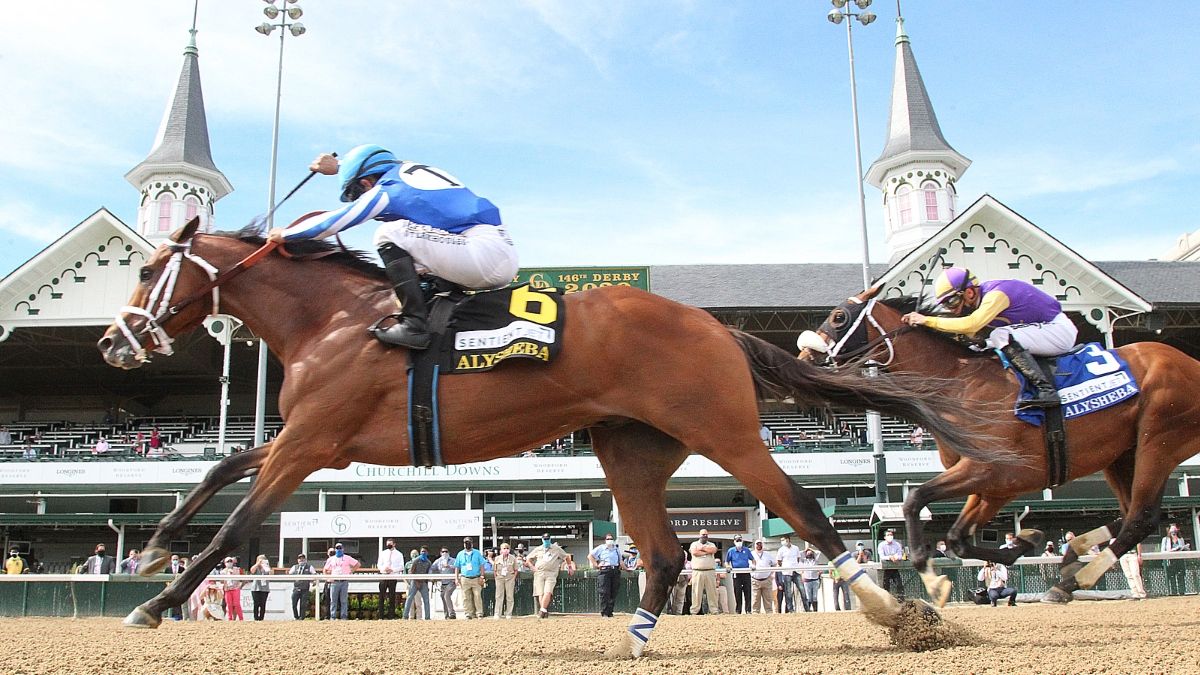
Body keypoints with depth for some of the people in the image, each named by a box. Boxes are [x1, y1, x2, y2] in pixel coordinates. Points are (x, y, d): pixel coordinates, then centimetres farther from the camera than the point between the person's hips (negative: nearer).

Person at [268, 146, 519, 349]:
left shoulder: (385, 191, 0)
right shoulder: (408, 169, 21)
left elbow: (329, 223, 9)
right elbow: (374, 166, 46)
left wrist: (284, 234, 25)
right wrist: (338, 166, 53)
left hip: (484, 254, -9)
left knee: (390, 234, -7)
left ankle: (414, 324, -13)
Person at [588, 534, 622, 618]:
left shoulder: (617, 549, 20)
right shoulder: (600, 548, 7)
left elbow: (620, 560, 32)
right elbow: (590, 556, 6)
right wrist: (596, 565, -2)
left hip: (615, 571, 4)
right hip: (604, 571, -4)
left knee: (613, 593, 2)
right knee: (604, 593, -9)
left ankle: (610, 611, 9)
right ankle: (604, 612, -6)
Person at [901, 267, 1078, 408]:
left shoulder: (996, 295, -26)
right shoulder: (978, 301, 3)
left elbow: (971, 324, -40)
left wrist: (927, 320, -35)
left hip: (1060, 330, -10)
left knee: (1001, 336, -29)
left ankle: (1046, 390, -31)